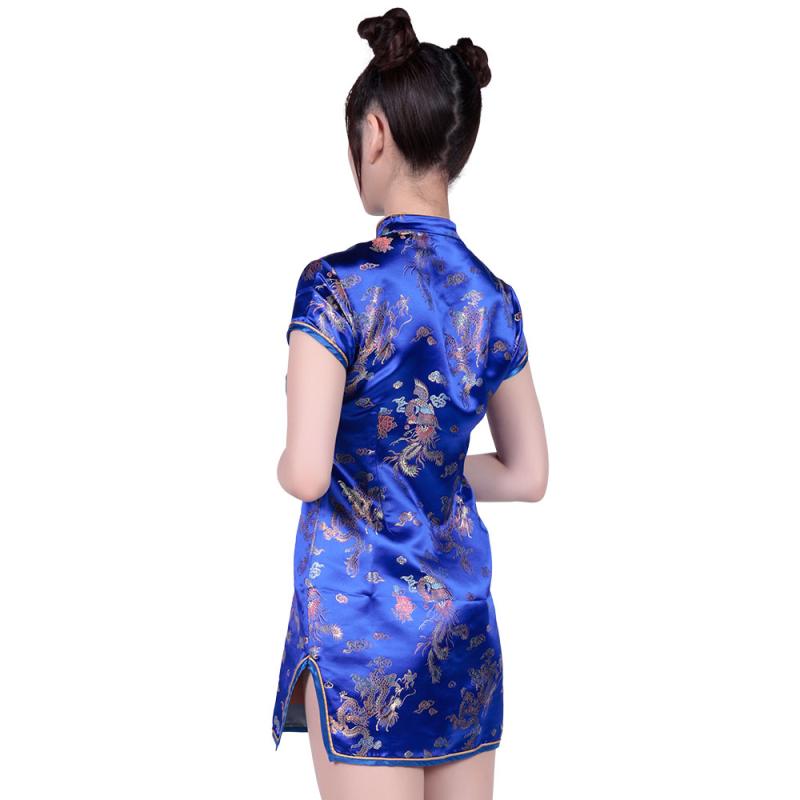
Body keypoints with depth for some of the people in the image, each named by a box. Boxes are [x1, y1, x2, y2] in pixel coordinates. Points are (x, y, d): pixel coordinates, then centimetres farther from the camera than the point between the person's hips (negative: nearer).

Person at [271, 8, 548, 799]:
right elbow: (528, 474, 10)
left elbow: (305, 474, -18)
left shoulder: (339, 285, -13)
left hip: (360, 613, -5)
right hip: (463, 614, 6)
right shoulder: (493, 298, 4)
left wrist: (284, 464, 3)